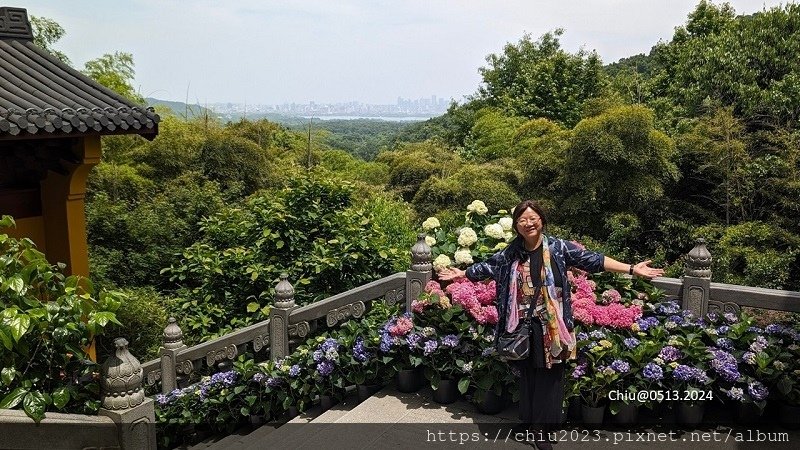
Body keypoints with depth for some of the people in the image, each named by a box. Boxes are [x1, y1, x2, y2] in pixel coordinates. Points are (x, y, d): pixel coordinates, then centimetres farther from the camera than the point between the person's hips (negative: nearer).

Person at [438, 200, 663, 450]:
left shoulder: (558, 248, -4)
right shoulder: (510, 253, 4)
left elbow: (592, 260, -7)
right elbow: (488, 267, 18)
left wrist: (632, 269, -11)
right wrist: (461, 273, 22)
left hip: (551, 325, -2)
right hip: (523, 325, 2)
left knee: (550, 375, 2)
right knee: (528, 375, 11)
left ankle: (542, 428, 15)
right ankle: (533, 423, 25)